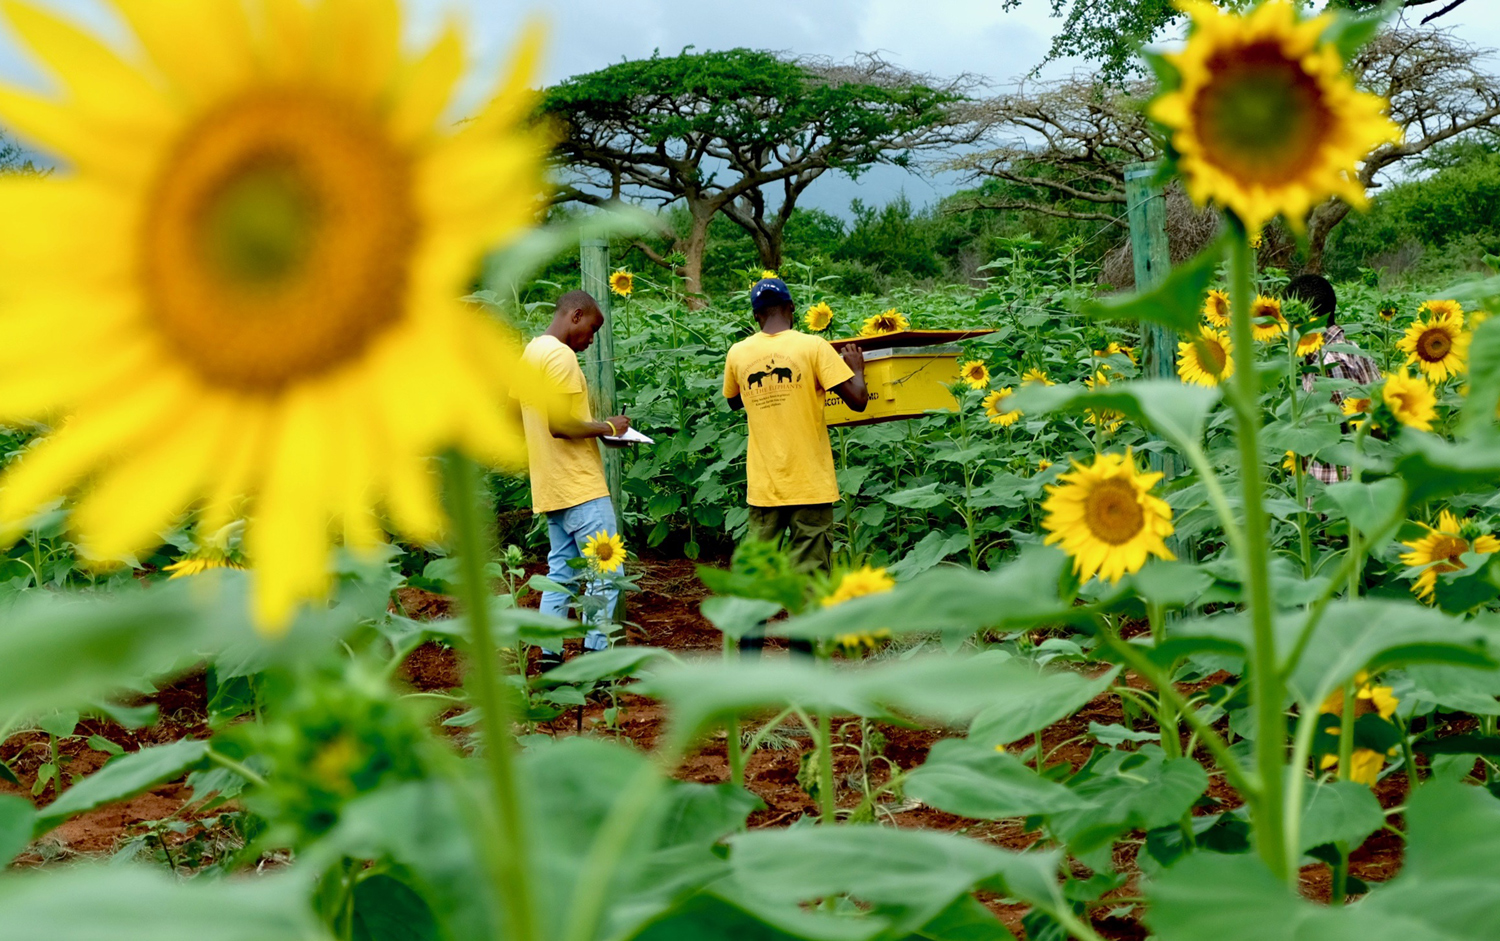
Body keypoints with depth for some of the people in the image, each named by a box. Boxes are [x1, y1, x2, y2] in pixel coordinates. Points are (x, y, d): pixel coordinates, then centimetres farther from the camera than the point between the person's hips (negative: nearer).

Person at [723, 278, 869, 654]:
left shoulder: (738, 354, 3)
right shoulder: (813, 347, -8)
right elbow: (857, 400, -11)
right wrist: (856, 367, 8)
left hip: (763, 486, 3)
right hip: (809, 485, -3)